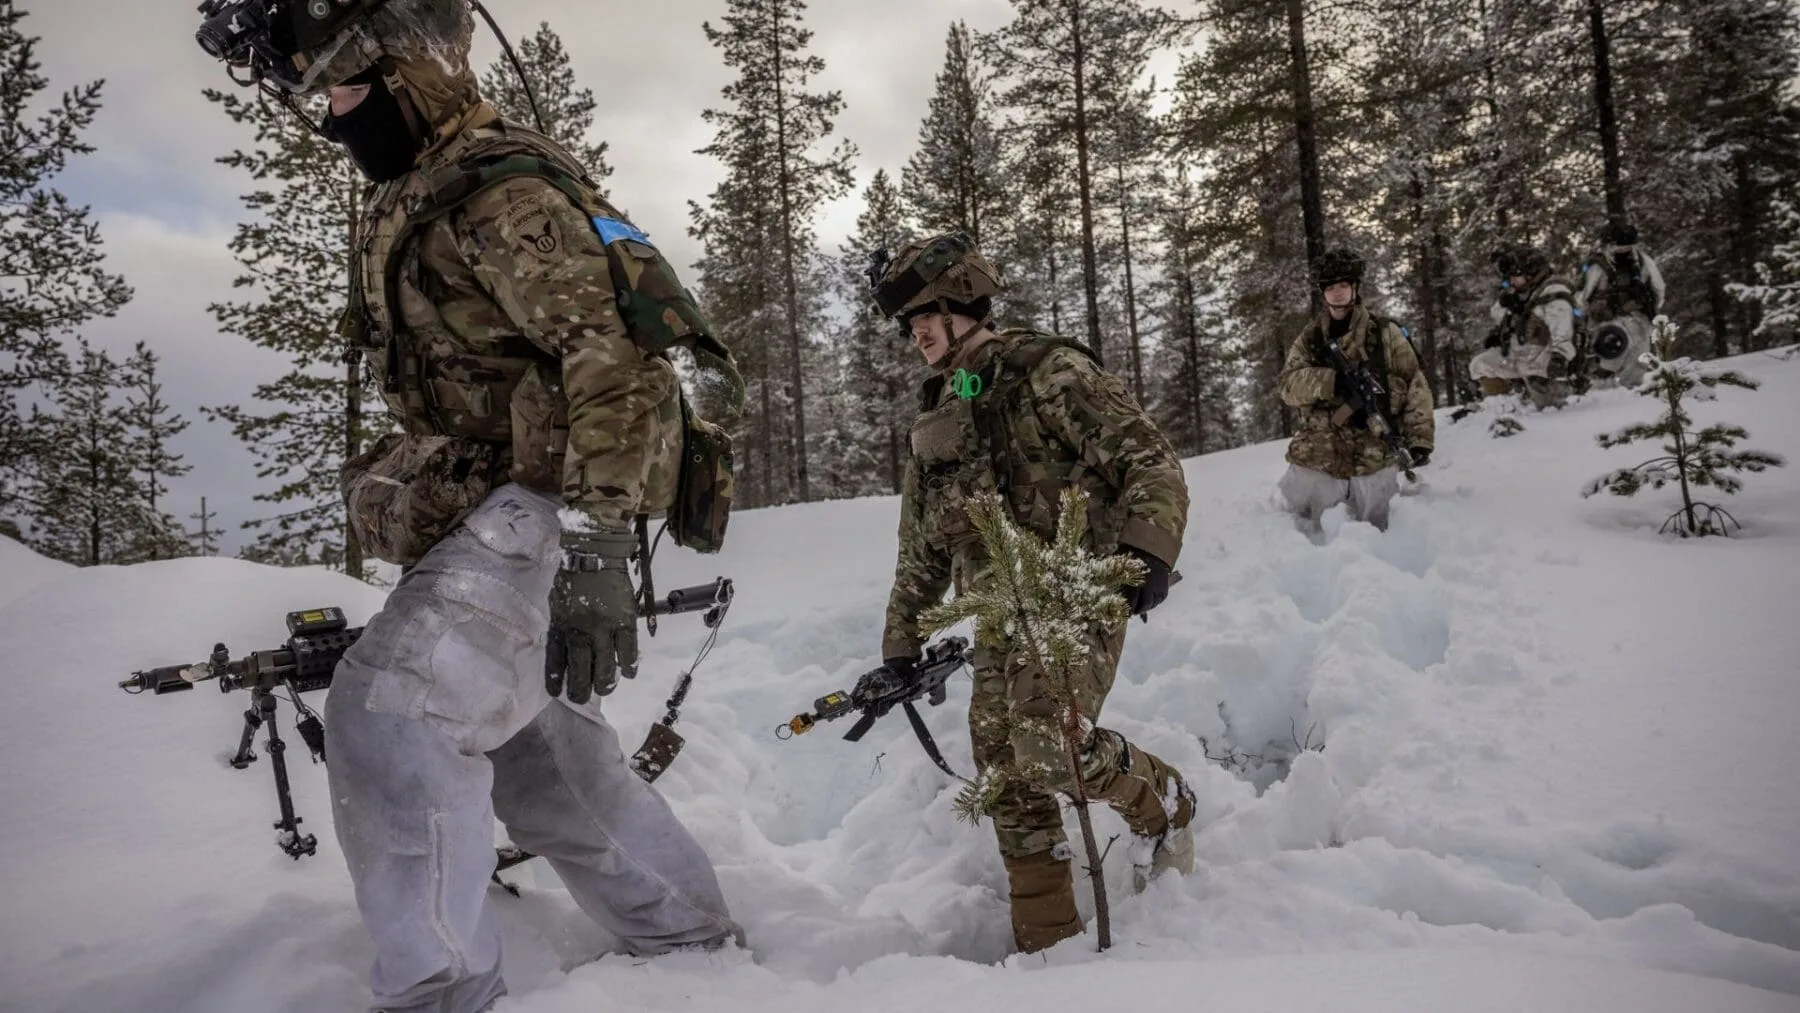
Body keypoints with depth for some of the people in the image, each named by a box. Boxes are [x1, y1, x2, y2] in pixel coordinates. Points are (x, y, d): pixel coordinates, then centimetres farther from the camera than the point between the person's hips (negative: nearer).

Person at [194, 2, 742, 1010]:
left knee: (392, 710, -19)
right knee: (541, 754, 15)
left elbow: (613, 362, -24)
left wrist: (591, 548, -31)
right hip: (489, 513, 11)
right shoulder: (414, 207, 18)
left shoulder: (502, 187, -14)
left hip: (551, 504, -11)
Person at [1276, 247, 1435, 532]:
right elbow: (1289, 386, -5)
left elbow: (1415, 386, -1)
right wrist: (1332, 381, -22)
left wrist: (1419, 439, -9)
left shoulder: (1385, 333, 1)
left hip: (1375, 458, -1)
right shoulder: (1309, 338, 7)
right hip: (1317, 457, 2)